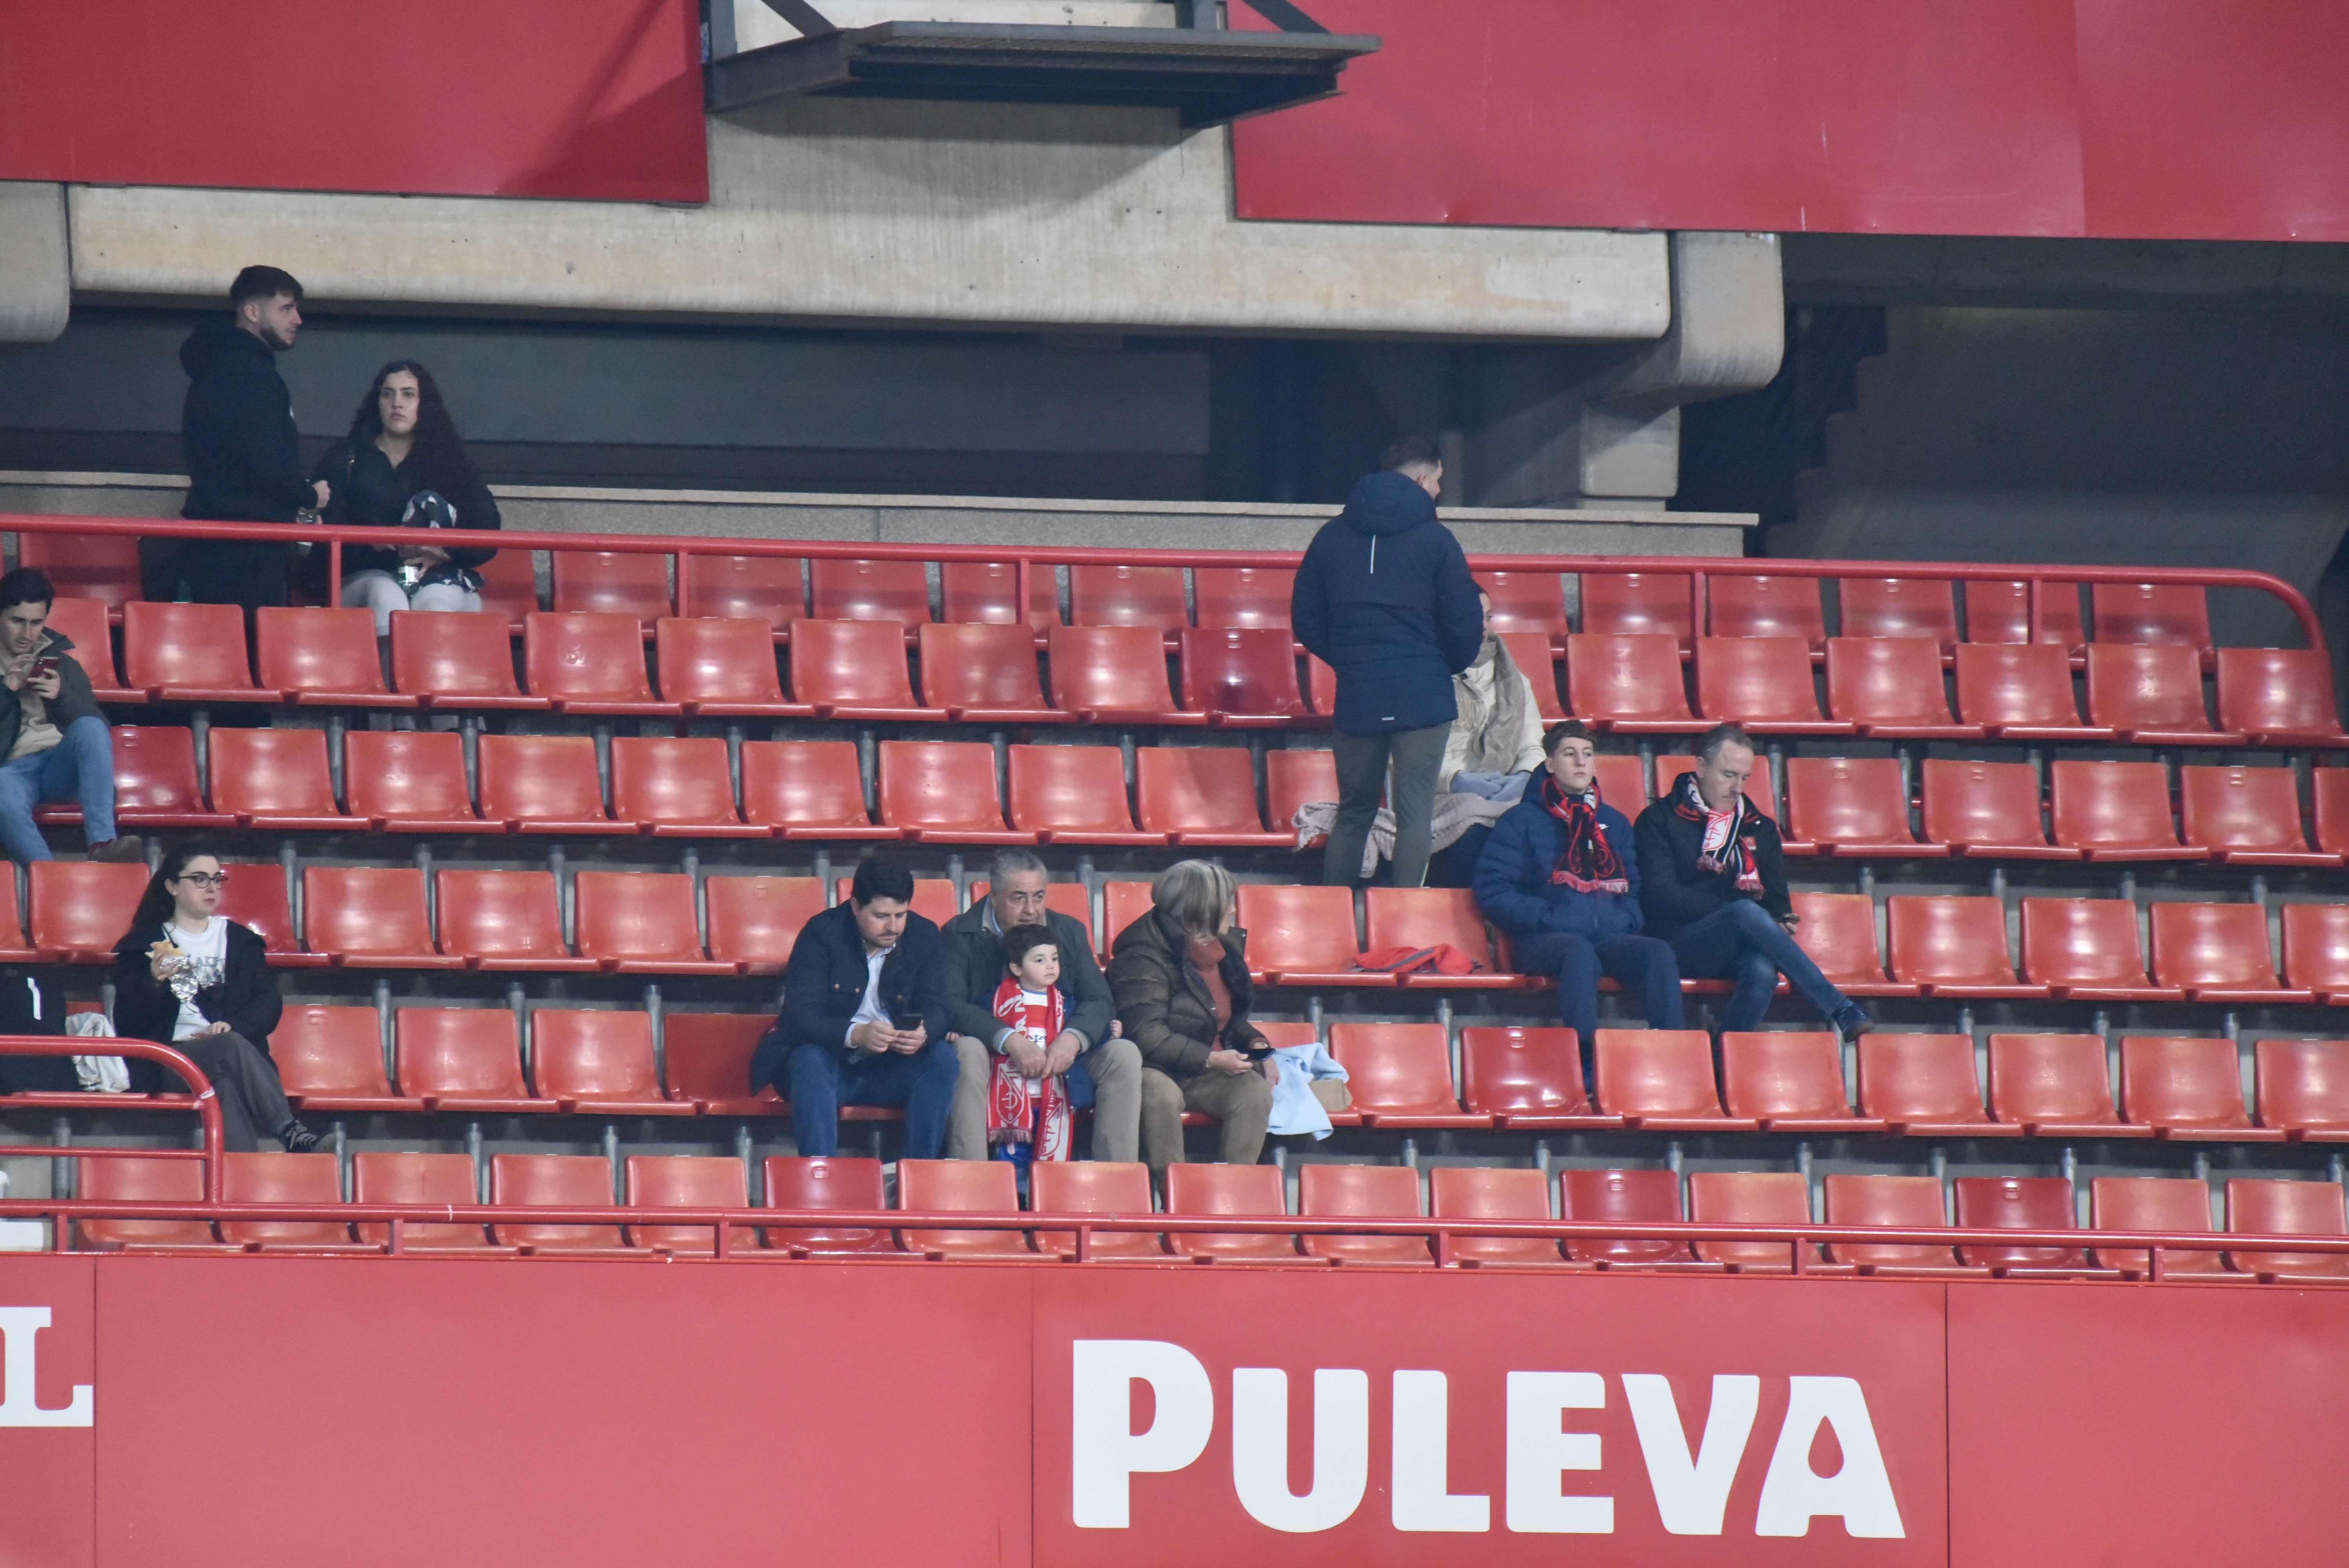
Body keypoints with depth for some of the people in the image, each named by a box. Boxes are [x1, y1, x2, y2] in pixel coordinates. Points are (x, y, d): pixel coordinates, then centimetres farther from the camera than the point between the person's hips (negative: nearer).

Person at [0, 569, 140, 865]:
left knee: (89, 728, -32)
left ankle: (102, 845, -43)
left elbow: (98, 729, 10)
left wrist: (62, 697, -9)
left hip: (60, 766, 3)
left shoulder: (61, 661, 19)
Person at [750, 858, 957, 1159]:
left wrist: (923, 1034, -31)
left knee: (942, 1059, -23)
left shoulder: (924, 937, -1)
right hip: (830, 1062, -3)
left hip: (888, 1071, 3)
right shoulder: (822, 934, -13)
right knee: (809, 1061, -35)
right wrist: (856, 1035, -40)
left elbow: (936, 1009, -4)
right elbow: (800, 1016, -21)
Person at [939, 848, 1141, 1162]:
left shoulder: (1070, 931, 13)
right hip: (995, 1058, -4)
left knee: (1124, 1054, -20)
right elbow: (950, 1004, -13)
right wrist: (1010, 1041, -28)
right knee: (968, 1051, -36)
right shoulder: (960, 934, 1)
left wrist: (1073, 1039, -20)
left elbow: (1100, 1001, 4)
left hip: (1062, 1053, 4)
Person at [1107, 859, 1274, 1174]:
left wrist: (1255, 1043, 3)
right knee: (1162, 1094, -39)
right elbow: (1147, 1036, -24)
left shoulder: (1225, 948, 10)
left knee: (1255, 1090, -22)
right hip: (1156, 1069, -6)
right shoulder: (1144, 958, -17)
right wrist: (1210, 1060, -23)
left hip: (1208, 1072, 6)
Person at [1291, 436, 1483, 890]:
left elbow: (1306, 622, 11)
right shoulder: (1434, 539, -6)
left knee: (1354, 810, 15)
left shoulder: (1332, 537, 8)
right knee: (1415, 813, -3)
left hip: (1356, 698, 4)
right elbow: (1465, 626, -6)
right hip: (1422, 696, -4)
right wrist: (1451, 665, 15)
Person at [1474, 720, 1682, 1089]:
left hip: (1610, 938, 4)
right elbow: (1493, 892, 2)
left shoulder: (1615, 824, 25)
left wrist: (1627, 919, 4)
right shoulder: (1524, 821, 10)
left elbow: (1636, 887, 27)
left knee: (1659, 953, -29)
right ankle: (1586, 1066, -50)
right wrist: (1545, 917, -9)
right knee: (1579, 952, -40)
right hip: (1545, 941, -4)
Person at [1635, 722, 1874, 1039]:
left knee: (1762, 971, -36)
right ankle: (1841, 1012, -39)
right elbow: (1658, 895, -4)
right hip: (1681, 946, -4)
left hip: (1740, 950, 4)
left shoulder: (1760, 828, 22)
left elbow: (1777, 901, 19)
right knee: (1746, 912, -35)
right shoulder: (1661, 820, 8)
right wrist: (1730, 910, -13)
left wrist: (1778, 923, -7)